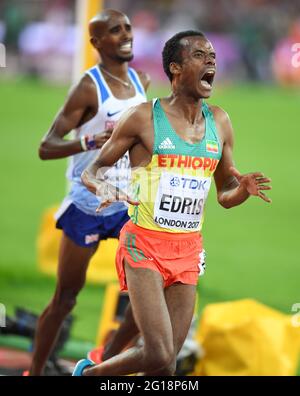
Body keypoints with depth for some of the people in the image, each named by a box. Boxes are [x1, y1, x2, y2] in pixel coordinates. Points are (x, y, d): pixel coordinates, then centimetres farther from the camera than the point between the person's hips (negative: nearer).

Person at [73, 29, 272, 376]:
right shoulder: (143, 117, -6)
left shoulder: (219, 123, 9)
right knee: (160, 356, -15)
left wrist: (243, 189, -7)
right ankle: (90, 373, 11)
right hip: (144, 246, -6)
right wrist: (104, 188, -25)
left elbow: (225, 195, 17)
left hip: (188, 252, 6)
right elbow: (91, 172, -1)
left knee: (167, 360, 4)